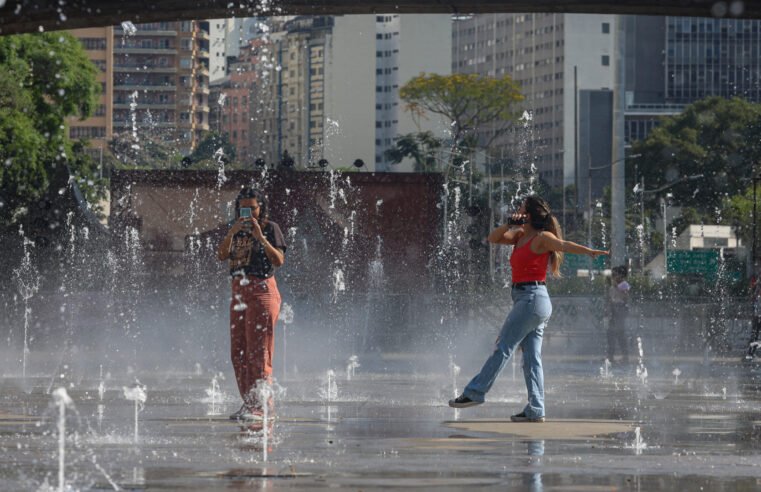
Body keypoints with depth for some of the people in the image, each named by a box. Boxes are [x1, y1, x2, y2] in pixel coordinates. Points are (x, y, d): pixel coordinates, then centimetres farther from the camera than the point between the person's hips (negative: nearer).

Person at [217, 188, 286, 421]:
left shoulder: (270, 228, -3)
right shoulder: (237, 229, 14)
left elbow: (279, 260, -13)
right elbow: (222, 255, 2)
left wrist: (260, 236, -20)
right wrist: (231, 233, -12)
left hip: (261, 291, -7)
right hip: (239, 292, 7)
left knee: (258, 352, -10)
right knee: (238, 352, 6)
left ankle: (260, 406, -11)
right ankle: (249, 404, 12)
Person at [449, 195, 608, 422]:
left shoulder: (542, 238, -8)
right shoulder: (520, 237, 17)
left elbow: (564, 245, -23)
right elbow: (493, 238, 16)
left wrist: (590, 251, -38)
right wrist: (510, 224, -1)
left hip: (533, 299, -9)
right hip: (526, 299, 9)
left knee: (503, 348, -3)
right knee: (532, 358, 5)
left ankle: (475, 392, 1)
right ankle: (536, 410, 4)